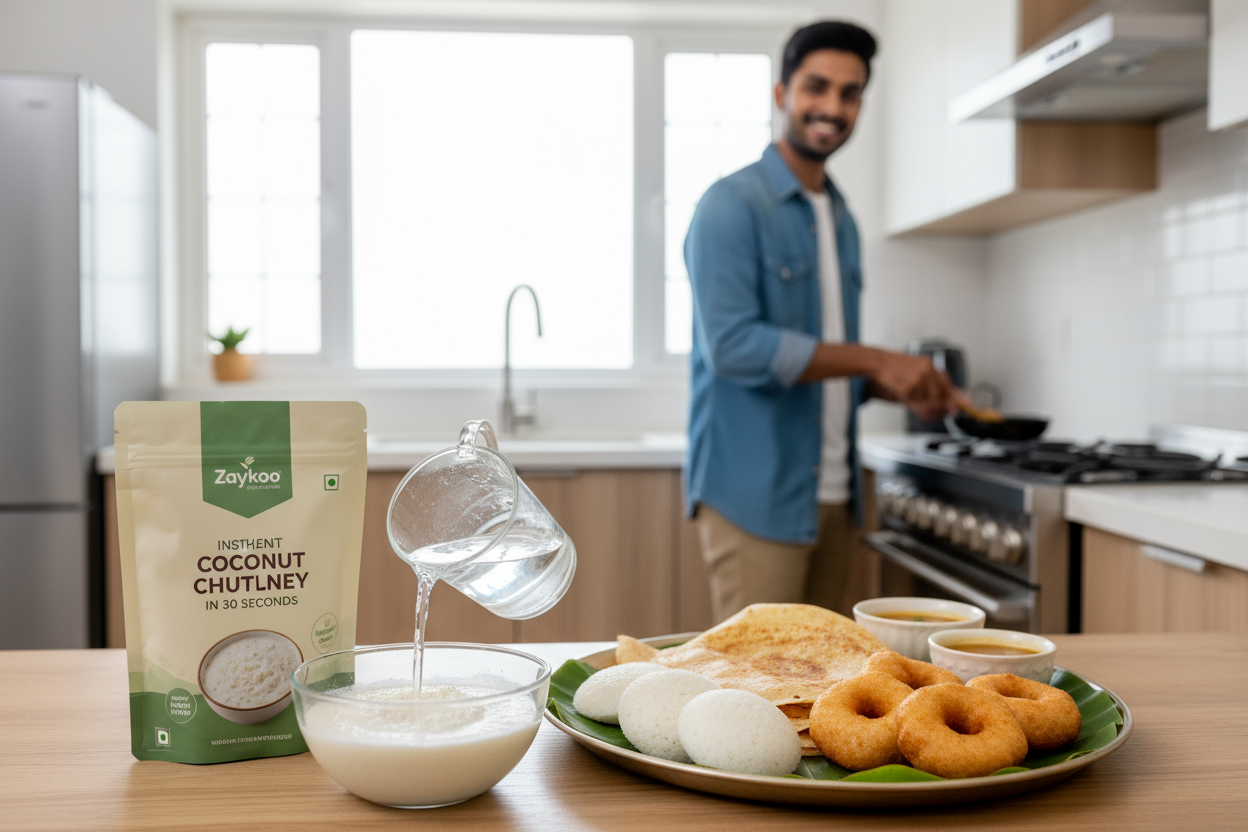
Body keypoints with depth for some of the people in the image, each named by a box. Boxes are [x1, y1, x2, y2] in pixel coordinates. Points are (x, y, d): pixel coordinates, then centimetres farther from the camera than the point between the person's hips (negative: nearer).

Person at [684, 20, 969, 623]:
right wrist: (875, 360, -18)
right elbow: (731, 344, -21)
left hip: (833, 496, 8)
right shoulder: (732, 205, -9)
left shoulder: (841, 219, 16)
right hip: (755, 497, -7)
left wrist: (905, 389, 3)